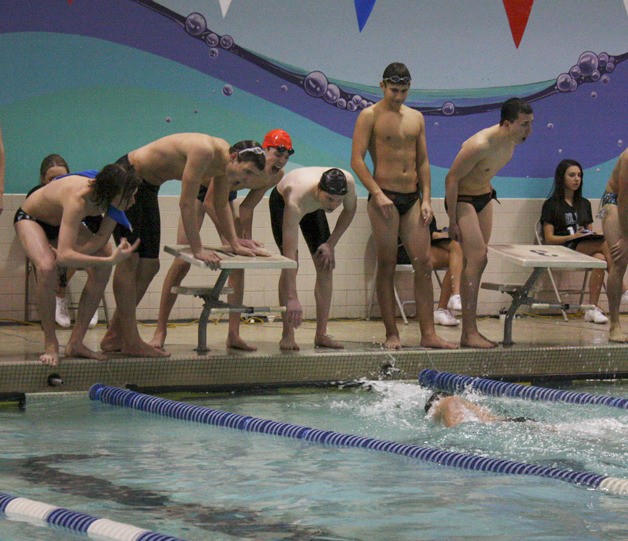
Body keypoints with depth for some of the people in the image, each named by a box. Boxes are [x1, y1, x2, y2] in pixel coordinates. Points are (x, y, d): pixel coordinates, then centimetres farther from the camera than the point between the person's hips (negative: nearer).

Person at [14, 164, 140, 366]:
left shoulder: (109, 195, -26)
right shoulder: (78, 200, -45)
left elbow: (102, 236, -16)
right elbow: (64, 256, -52)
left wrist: (73, 254, -32)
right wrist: (111, 259, -54)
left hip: (61, 220, 7)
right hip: (30, 218, -6)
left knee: (103, 264, -15)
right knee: (47, 267, -34)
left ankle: (76, 342, -6)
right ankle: (51, 345, -18)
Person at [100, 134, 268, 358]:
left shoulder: (224, 162, -2)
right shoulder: (204, 152, -30)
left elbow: (222, 205, 13)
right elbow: (187, 203, -28)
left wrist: (235, 244, 7)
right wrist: (197, 250, -24)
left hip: (147, 187, 10)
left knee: (149, 265, 8)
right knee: (130, 259, -11)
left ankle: (114, 336, 15)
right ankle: (130, 341, -11)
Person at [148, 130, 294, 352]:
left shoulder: (276, 176, -19)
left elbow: (247, 207, -7)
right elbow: (210, 201, -34)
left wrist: (246, 237, -18)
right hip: (200, 191, -6)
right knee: (182, 261, -9)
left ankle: (233, 334, 0)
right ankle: (160, 331, -4)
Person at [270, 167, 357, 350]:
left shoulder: (348, 182, -36)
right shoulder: (296, 200, -48)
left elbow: (350, 210, -10)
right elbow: (289, 252, -50)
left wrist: (331, 244, -16)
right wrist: (292, 299, -56)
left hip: (314, 207, 5)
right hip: (281, 201, -5)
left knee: (326, 266, -5)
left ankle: (321, 334, 0)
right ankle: (287, 334, -16)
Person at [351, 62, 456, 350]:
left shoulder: (416, 118, 15)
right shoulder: (370, 116, -1)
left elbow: (423, 162, 16)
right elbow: (357, 160, -8)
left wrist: (426, 199, 6)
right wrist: (377, 194, -16)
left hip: (413, 197, 5)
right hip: (384, 197, -5)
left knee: (424, 264, -1)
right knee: (387, 266, -1)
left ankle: (428, 334, 1)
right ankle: (391, 334, 5)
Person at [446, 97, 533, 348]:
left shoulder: (511, 142, -4)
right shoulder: (480, 146, -30)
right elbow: (451, 179, -23)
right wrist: (452, 222, -21)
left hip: (484, 198, 9)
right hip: (462, 199, -9)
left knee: (476, 262, 8)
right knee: (477, 258, -18)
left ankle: (469, 331, 12)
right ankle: (469, 332, -18)